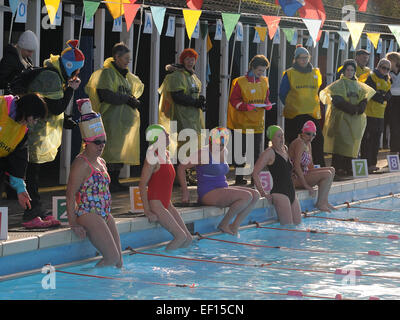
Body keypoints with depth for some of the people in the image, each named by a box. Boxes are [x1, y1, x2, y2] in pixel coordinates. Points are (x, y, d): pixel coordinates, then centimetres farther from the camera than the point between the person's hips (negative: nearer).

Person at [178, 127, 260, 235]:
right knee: (247, 196, -23)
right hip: (209, 193, -9)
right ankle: (224, 224, -12)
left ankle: (235, 226, -3)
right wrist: (185, 192, -12)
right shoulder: (203, 153, -11)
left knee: (255, 195, -3)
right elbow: (181, 167, -10)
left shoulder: (224, 152, 13)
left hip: (223, 189, 9)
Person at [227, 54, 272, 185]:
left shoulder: (264, 82, 10)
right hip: (242, 123, -4)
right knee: (240, 151, 3)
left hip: (258, 123, 4)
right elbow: (234, 100, -7)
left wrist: (267, 105, -4)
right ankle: (239, 177, 11)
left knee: (257, 152, 4)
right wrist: (247, 106, -22)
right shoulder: (240, 82, -7)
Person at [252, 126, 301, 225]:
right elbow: (255, 173, -15)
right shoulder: (269, 152, -8)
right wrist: (263, 193, -16)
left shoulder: (285, 149, 15)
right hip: (279, 193, -8)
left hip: (291, 193, 8)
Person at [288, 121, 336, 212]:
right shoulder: (300, 143, -18)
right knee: (327, 174, -20)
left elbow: (310, 165, 21)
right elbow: (296, 166, -25)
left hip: (303, 174, 11)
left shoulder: (308, 144, 14)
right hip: (295, 178, -11)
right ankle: (319, 203, -10)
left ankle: (324, 201, 6)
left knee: (331, 170, 10)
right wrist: (306, 185, -25)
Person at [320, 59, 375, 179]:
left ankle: (348, 169, 15)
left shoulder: (359, 86, 16)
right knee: (341, 142, -11)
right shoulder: (338, 84, -1)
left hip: (356, 119, 6)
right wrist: (353, 109, -16)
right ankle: (336, 170, -14)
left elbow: (364, 100, 12)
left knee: (352, 143, 7)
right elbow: (337, 101, -11)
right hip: (342, 118, -6)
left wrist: (359, 109, -10)